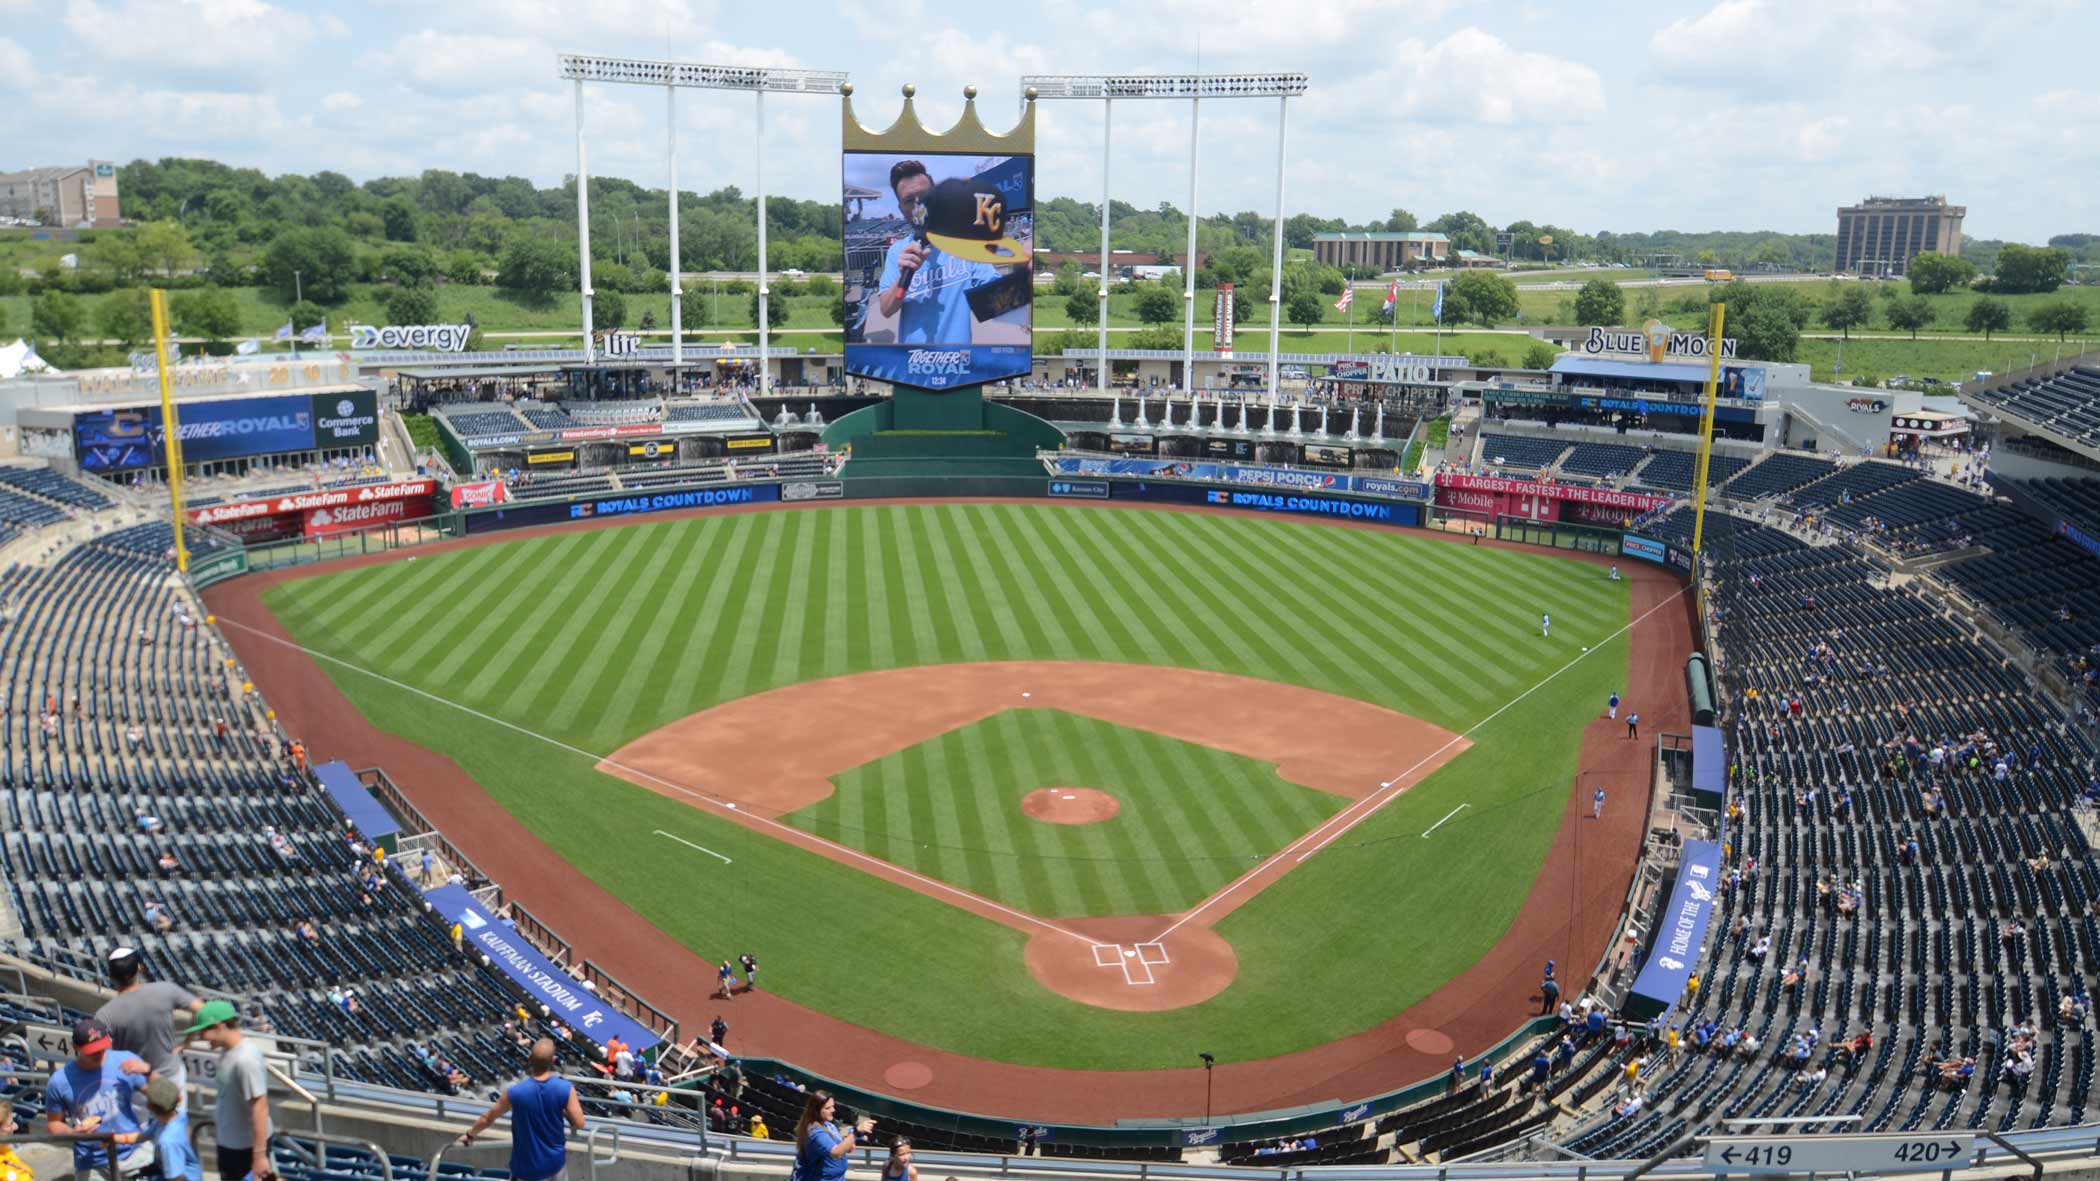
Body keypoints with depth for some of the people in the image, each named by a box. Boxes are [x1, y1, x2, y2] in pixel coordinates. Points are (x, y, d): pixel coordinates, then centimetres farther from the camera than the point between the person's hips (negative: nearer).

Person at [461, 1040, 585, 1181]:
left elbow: (487, 1118, -4)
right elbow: (579, 1123, -12)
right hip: (555, 1160, 1)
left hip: (528, 1166, -1)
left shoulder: (515, 1092, -21)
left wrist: (470, 1135, 16)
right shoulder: (565, 1089, -20)